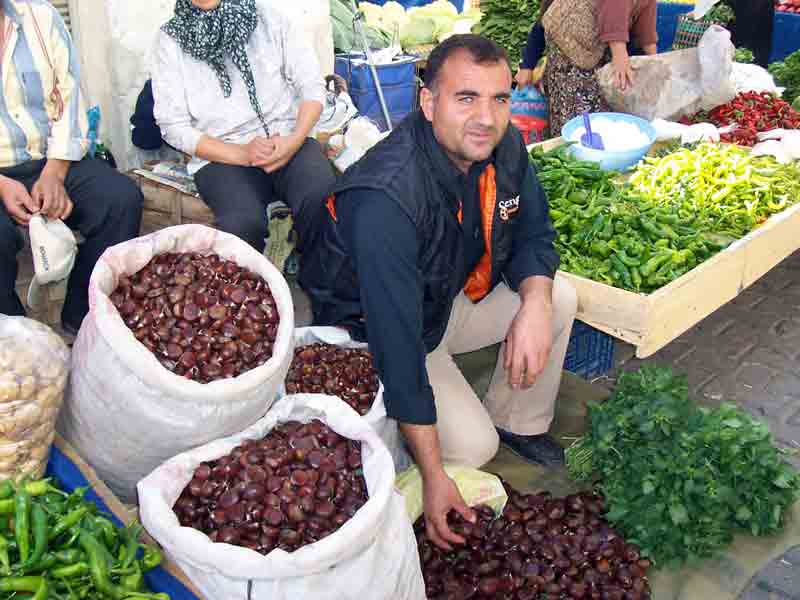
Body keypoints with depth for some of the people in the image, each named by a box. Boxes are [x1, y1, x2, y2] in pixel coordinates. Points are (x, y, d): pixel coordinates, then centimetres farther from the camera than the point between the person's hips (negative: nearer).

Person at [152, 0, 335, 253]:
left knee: (324, 201, -31)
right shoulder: (171, 38, 3)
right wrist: (242, 154, -14)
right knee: (242, 222, -33)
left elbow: (312, 85, 6)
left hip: (286, 140, 1)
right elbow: (174, 126, -1)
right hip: (221, 155, -1)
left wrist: (295, 140, -13)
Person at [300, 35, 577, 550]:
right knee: (472, 446, -20)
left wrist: (535, 304, -25)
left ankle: (518, 423, 13)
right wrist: (434, 477, -32)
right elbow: (397, 340, -36)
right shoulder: (386, 200, -37)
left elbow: (533, 236, 0)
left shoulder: (505, 146, -14)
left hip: (450, 298, 7)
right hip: (372, 332, -7)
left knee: (560, 298, -7)